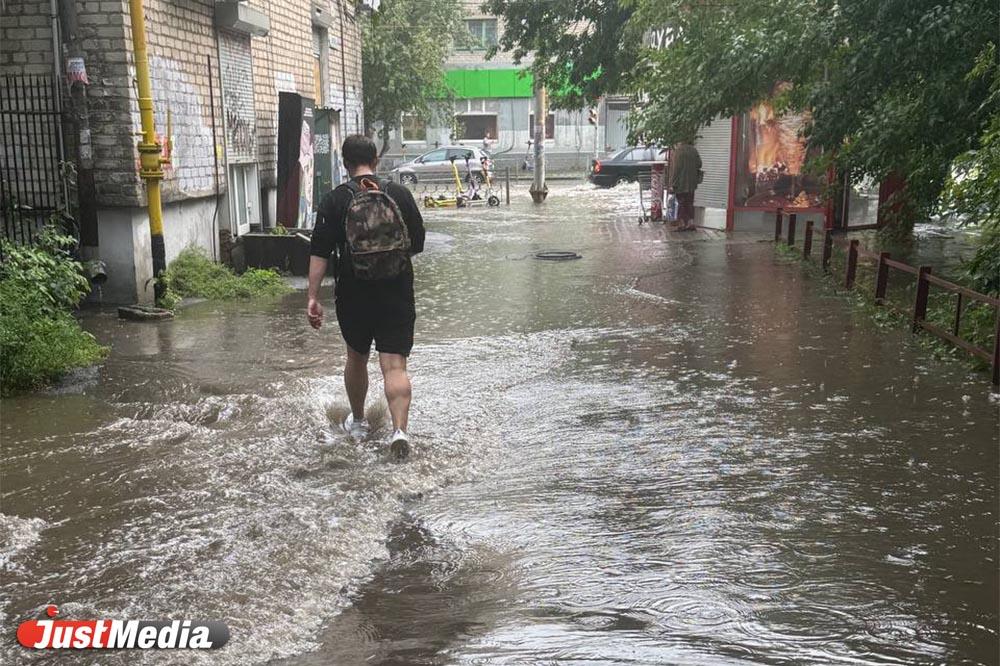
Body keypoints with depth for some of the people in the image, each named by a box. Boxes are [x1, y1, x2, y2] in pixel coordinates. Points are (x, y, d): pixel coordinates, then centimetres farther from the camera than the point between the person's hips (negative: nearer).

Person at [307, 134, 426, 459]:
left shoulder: (335, 199, -5)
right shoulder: (400, 194, -1)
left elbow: (320, 252, -10)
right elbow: (418, 244, 5)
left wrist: (313, 297, -8)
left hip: (353, 296, 0)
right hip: (398, 295, 0)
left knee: (356, 358, 20)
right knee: (395, 365, -1)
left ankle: (357, 421, 37)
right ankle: (400, 429, -16)